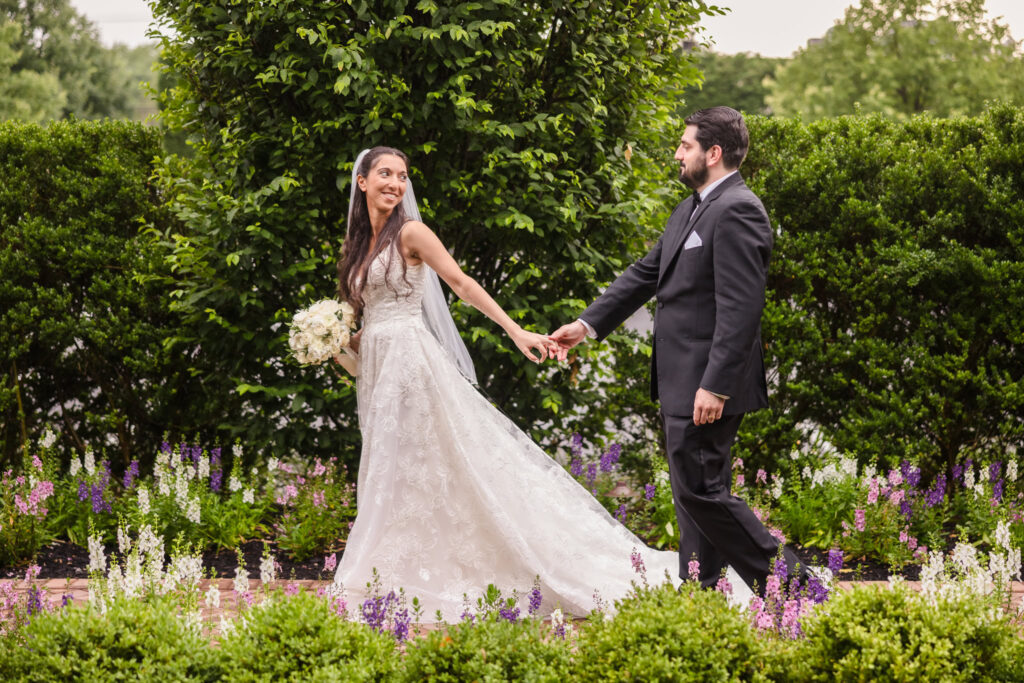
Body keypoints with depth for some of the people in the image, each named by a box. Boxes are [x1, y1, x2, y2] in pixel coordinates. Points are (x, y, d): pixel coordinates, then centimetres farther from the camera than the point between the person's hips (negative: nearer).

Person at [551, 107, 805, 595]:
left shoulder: (736, 211, -16)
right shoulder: (692, 210, 16)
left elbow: (740, 309, -22)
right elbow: (647, 274, 25)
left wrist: (715, 386, -25)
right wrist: (588, 324, 23)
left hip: (707, 385, -10)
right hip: (680, 382, 10)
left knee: (701, 490, -8)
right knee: (693, 494, 12)